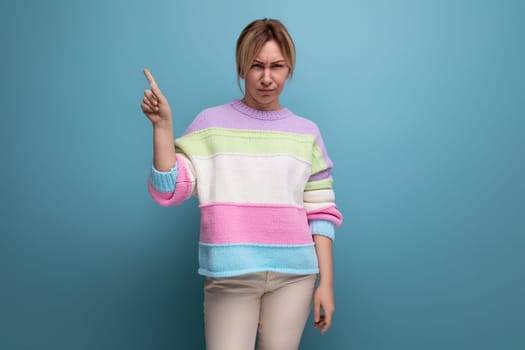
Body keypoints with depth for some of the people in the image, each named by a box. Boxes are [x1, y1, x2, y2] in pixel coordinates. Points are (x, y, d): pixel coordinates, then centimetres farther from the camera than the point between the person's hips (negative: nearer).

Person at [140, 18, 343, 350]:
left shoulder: (306, 133, 6)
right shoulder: (211, 123, 2)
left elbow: (320, 213, 6)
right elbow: (169, 191, -4)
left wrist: (326, 282, 2)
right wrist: (163, 126, -13)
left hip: (293, 276, 2)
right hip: (230, 277, -2)